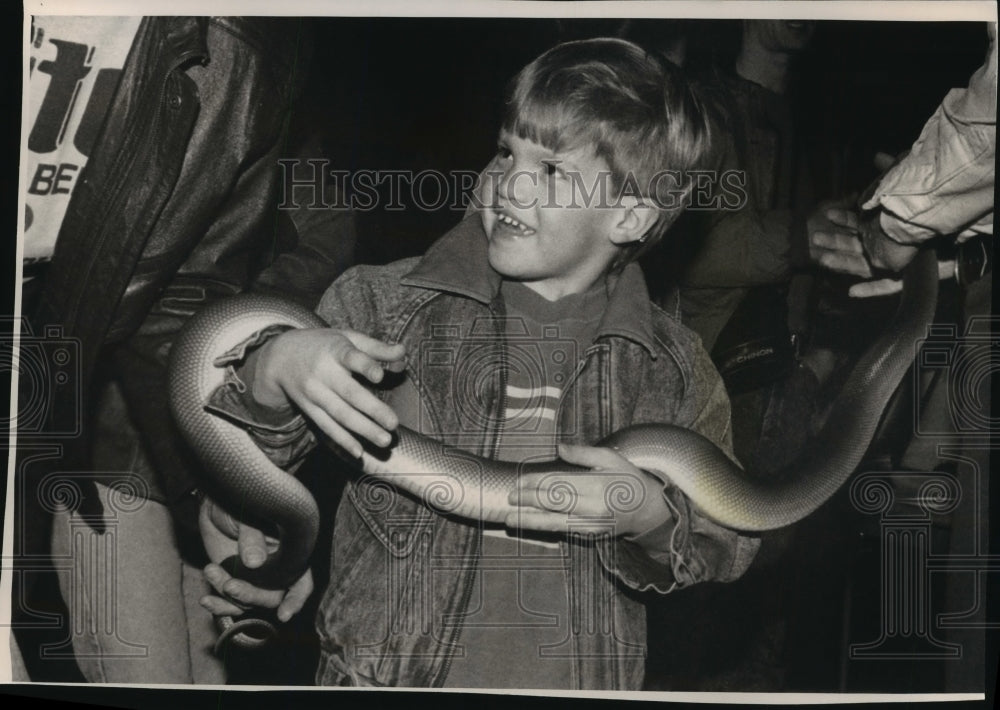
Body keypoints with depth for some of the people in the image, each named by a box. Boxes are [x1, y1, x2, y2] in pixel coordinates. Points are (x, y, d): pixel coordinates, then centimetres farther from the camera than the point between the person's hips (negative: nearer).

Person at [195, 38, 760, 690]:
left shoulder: (674, 367, -2)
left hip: (590, 680, 1)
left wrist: (654, 518, -14)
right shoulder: (379, 305, -6)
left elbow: (731, 548, 6)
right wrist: (274, 370, -22)